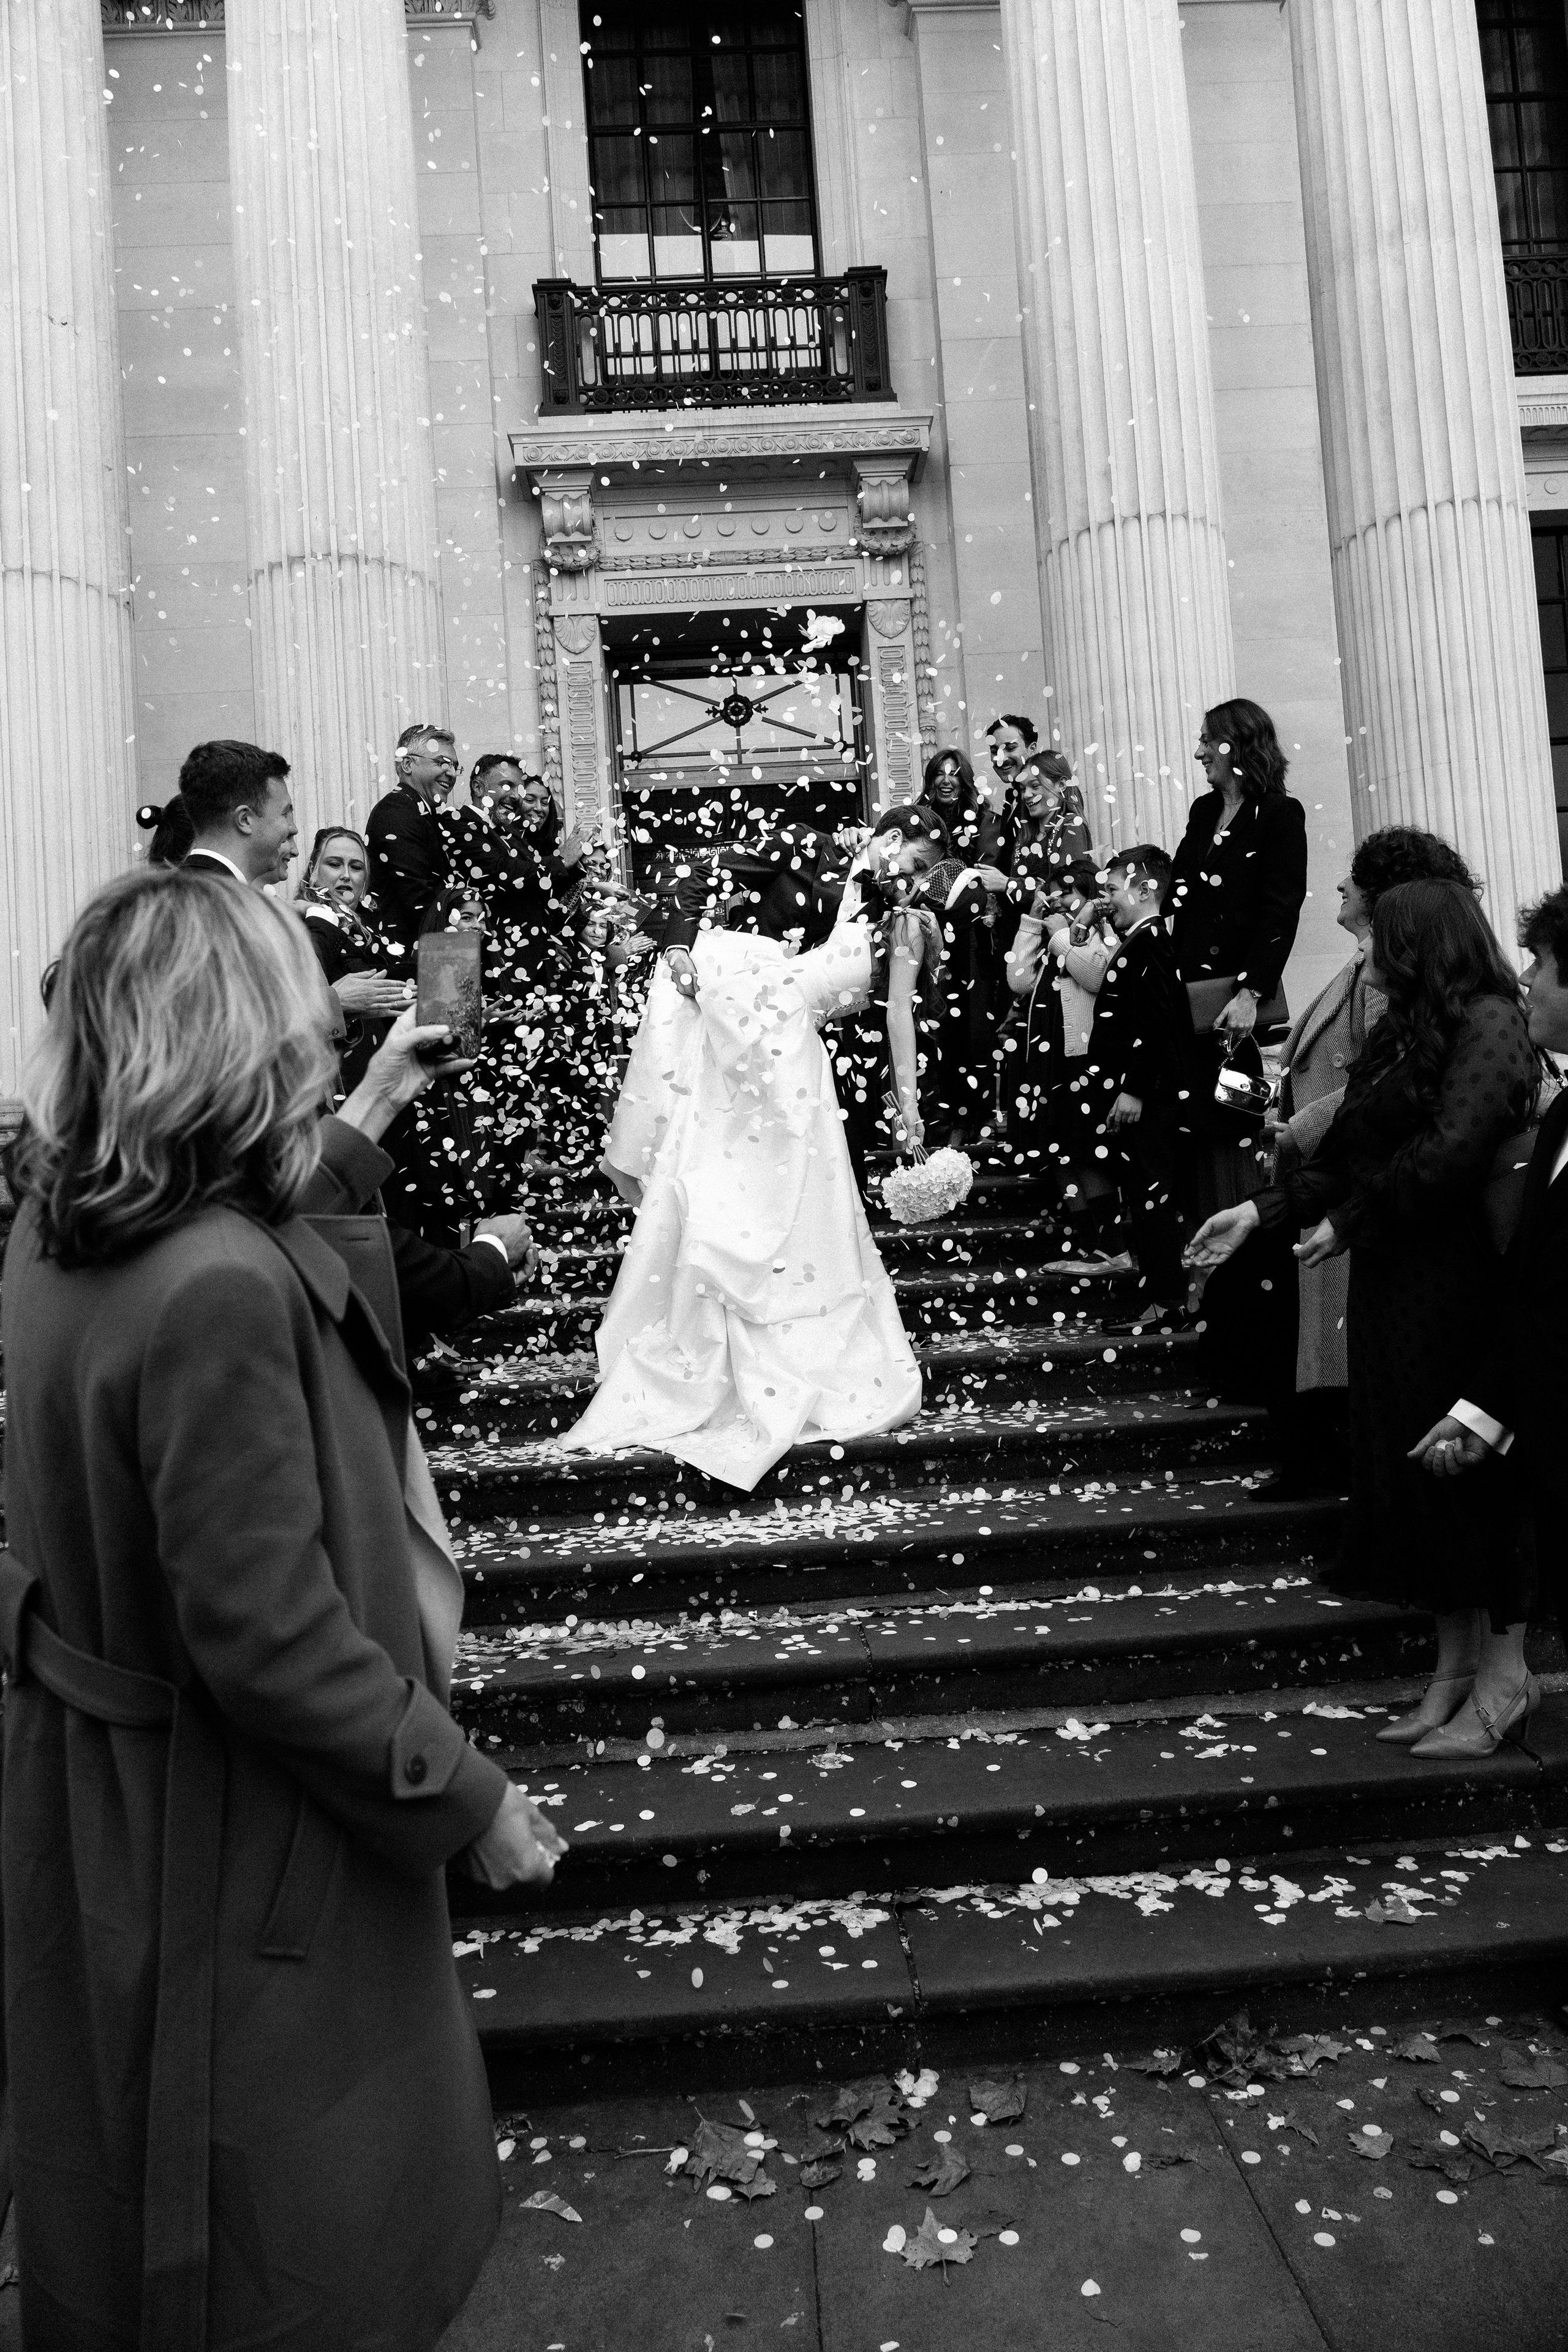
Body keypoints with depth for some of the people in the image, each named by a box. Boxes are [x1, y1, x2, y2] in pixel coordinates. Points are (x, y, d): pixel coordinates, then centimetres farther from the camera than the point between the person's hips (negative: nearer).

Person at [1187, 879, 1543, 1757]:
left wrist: (1348, 1223, -12)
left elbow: (1450, 1150, -20)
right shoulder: (1403, 1032, 14)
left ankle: (1507, 1668, 13)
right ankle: (1456, 1662, 19)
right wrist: (1259, 1211, 7)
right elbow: (1344, 1153, 14)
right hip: (1393, 1280, 8)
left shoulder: (1490, 1024, -9)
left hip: (1459, 1279, -7)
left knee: (1472, 1461, 0)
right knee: (1412, 1462, 9)